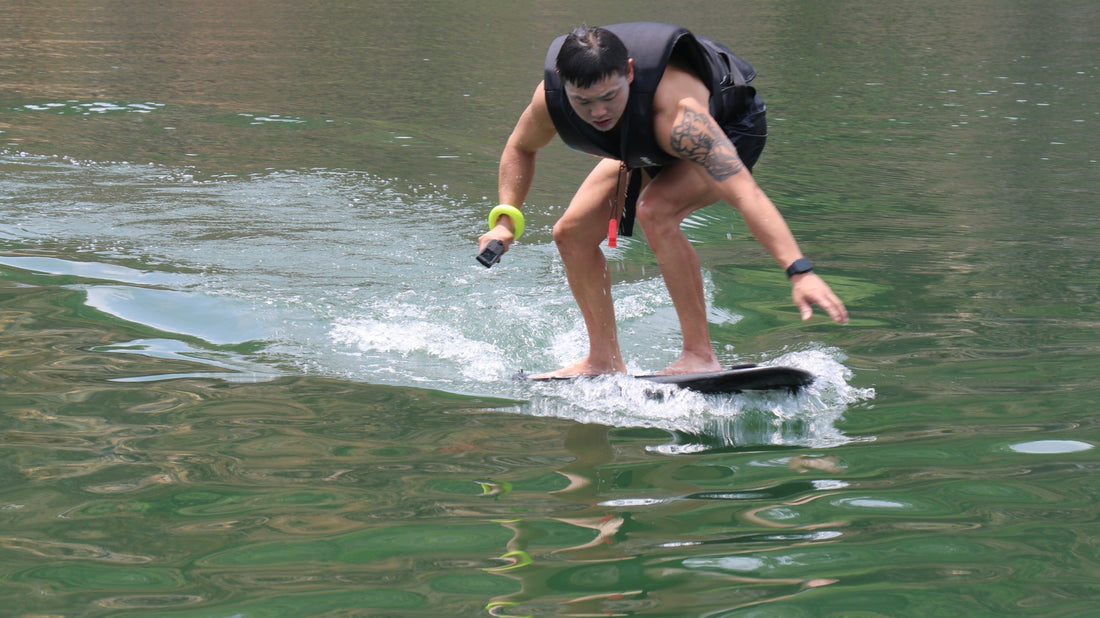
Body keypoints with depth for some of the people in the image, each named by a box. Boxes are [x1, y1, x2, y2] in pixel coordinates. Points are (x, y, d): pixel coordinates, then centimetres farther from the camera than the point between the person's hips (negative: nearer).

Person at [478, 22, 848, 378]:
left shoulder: (677, 112, -46)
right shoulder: (550, 97, -28)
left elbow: (744, 192, -52)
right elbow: (521, 147, -2)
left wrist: (799, 271, -61)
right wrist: (506, 219, -15)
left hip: (729, 129, -6)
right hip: (647, 147, 6)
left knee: (655, 210, -33)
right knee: (572, 234, -3)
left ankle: (700, 355, -25)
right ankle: (605, 360, 13)